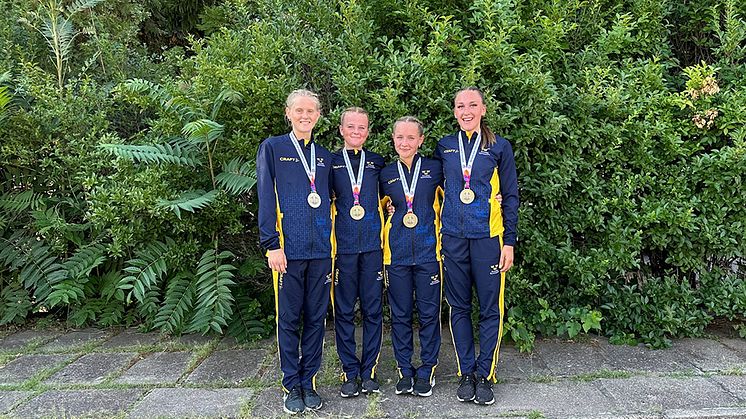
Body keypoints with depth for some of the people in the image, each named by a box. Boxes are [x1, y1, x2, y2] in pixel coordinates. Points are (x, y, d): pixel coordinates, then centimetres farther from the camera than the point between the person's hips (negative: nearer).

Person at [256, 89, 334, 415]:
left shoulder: (324, 156, 15)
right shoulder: (272, 149, 3)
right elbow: (266, 200, -4)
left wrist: (331, 245, 11)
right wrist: (272, 245, -11)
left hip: (320, 250, 4)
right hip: (288, 249, -4)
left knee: (316, 318, 9)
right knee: (289, 320, 5)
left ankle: (309, 382, 22)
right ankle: (291, 385, 18)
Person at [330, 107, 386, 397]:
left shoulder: (377, 163, 11)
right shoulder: (331, 162, 6)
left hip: (373, 244, 2)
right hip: (342, 245, -1)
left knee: (373, 309, 5)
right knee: (344, 310, 4)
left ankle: (369, 370, 18)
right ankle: (350, 372, 16)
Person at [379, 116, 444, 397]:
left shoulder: (434, 169, 2)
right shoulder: (386, 174, 8)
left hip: (428, 252, -1)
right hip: (397, 255, 2)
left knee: (429, 313, 5)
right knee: (400, 314, 8)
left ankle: (427, 371, 20)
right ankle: (405, 370, 23)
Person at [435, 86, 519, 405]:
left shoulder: (499, 147, 2)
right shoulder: (444, 147, 8)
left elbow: (510, 197, 2)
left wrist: (509, 241, -3)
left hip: (488, 237, -2)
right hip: (453, 238, 2)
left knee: (490, 309, 2)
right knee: (459, 307, 8)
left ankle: (485, 375, 16)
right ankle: (466, 373, 21)